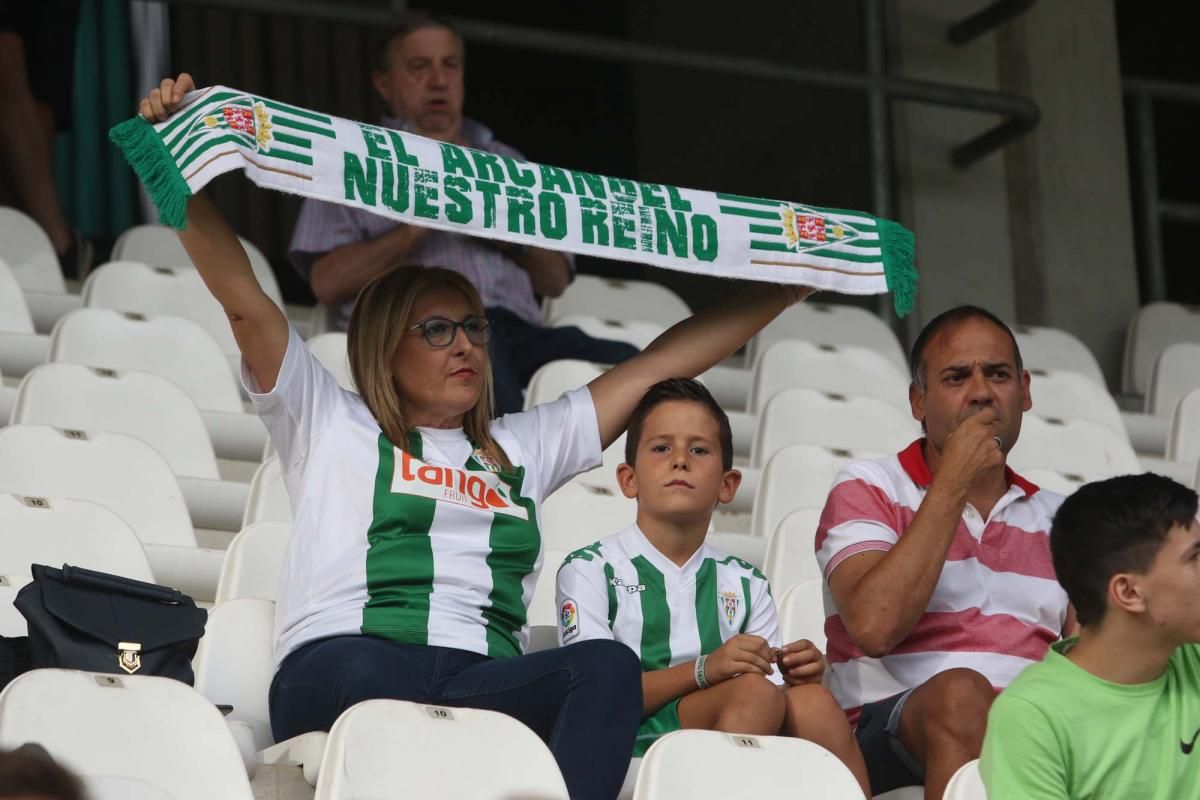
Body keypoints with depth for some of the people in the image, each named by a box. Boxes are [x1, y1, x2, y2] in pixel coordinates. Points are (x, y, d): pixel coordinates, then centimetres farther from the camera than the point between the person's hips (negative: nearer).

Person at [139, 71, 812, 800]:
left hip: (484, 684, 3)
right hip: (343, 667, -2)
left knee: (608, 665, -31)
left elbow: (662, 366, 34)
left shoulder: (523, 449, 33)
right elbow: (243, 298, 14)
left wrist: (786, 288, 35)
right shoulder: (330, 425, 23)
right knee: (371, 677, -40)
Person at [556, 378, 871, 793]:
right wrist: (703, 669, -18)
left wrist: (798, 676, -11)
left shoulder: (745, 584, 23)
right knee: (754, 692, -30)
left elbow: (774, 701, 13)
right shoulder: (590, 569, 8)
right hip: (630, 745, -4)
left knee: (812, 702, -26)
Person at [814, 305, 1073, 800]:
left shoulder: (1058, 519, 22)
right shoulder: (868, 489, 7)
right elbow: (873, 627, -12)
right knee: (960, 693, -37)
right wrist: (953, 484, -7)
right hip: (889, 729, -3)